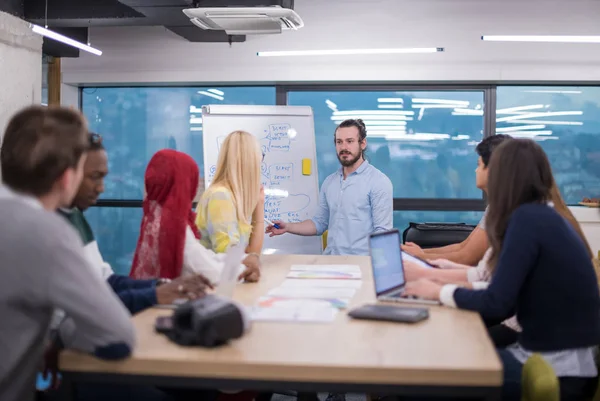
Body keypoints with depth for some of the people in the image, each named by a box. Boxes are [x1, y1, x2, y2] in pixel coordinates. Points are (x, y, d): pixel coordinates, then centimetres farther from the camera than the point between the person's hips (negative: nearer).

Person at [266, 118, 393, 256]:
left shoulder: (379, 181, -5)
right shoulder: (329, 182, 13)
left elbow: (382, 231, -9)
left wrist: (368, 261, -22)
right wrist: (288, 227, 6)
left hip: (360, 261, -4)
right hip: (330, 260, 5)